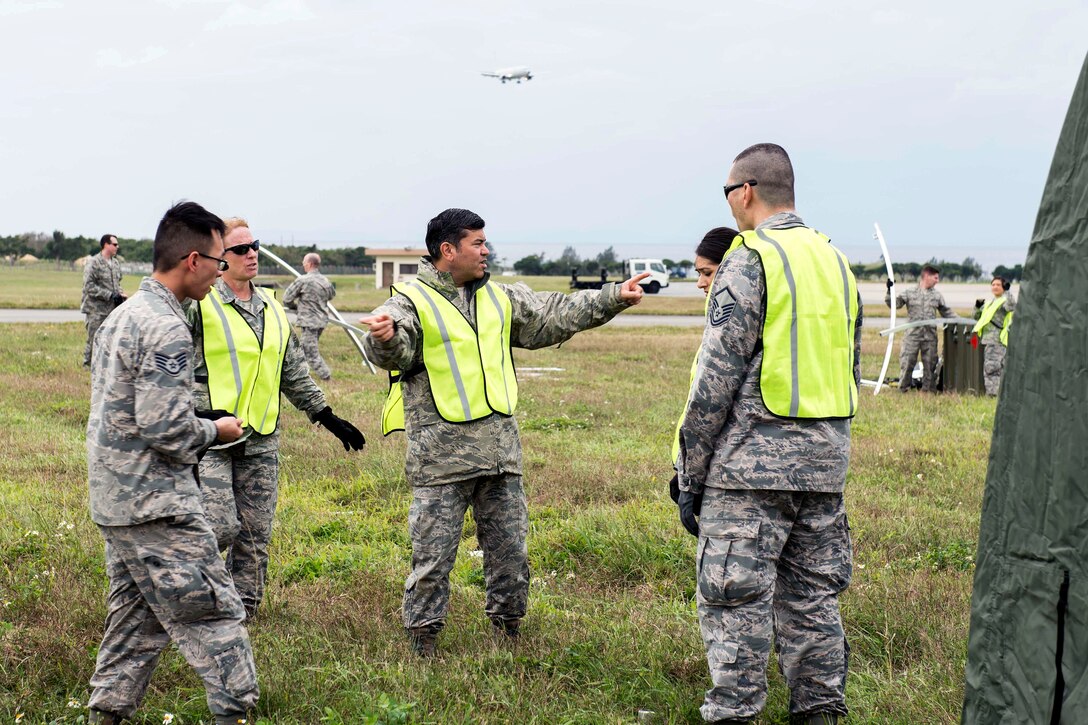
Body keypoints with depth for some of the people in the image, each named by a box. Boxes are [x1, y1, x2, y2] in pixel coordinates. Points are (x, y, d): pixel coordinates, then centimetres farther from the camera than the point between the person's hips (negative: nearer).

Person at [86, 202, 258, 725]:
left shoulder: (121, 317, 13)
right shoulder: (166, 330, -19)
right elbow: (165, 428, -23)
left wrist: (202, 429, 18)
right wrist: (216, 432, -6)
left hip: (114, 501, 10)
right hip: (158, 506, -10)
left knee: (136, 616, 17)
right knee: (214, 613, -4)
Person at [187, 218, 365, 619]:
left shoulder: (273, 308, 15)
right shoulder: (200, 304, -5)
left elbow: (294, 372, 23)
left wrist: (326, 416, 20)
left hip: (261, 440, 6)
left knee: (255, 536, 6)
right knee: (221, 526, -14)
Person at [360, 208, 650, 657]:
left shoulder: (499, 299, 15)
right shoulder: (412, 302, -6)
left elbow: (555, 315, 22)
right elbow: (394, 351, -23)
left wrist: (613, 298, 19)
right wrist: (386, 340, -47)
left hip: (501, 449, 6)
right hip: (441, 456, -6)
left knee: (510, 551, 12)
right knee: (433, 557, -2)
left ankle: (508, 634, 27)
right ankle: (423, 648, 10)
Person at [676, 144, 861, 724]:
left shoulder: (750, 263, -10)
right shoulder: (836, 262, 14)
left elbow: (716, 378, -12)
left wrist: (689, 475, -7)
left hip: (751, 464, -8)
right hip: (825, 467, 8)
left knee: (734, 601, -1)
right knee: (813, 596, 14)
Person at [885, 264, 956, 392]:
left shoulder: (937, 295, 12)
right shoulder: (909, 293, 4)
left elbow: (946, 312, 19)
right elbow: (894, 304, 1)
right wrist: (889, 291, -12)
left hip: (930, 335, 3)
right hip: (912, 335, -3)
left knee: (930, 364, 5)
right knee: (907, 362, -4)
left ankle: (928, 389, 13)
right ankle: (902, 390, 5)